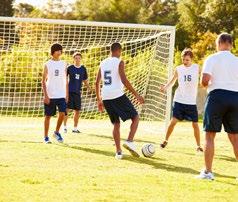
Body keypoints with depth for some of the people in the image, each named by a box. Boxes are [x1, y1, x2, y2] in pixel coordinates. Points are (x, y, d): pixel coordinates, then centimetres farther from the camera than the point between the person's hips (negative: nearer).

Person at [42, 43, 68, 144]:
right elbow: (43, 81, -2)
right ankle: (46, 137, 13)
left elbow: (66, 81, 13)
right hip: (50, 96, -2)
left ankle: (57, 132, 10)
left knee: (62, 113, -12)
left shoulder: (63, 64, 9)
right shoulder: (48, 64, 0)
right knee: (48, 116, 3)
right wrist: (45, 95, -10)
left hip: (61, 95, 2)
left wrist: (67, 95, 7)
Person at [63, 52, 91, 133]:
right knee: (67, 108, -8)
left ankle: (75, 128, 16)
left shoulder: (83, 69, 8)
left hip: (77, 92, 3)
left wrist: (88, 87, 1)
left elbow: (85, 80, 16)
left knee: (77, 110, 5)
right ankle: (65, 126, 2)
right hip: (69, 91, -3)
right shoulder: (70, 68, 0)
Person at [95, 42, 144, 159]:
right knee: (135, 117, 7)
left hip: (106, 98, 6)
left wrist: (99, 100, 23)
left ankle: (118, 152, 7)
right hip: (118, 96, -6)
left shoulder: (103, 63, 14)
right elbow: (124, 80, -16)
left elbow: (97, 83, 16)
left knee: (116, 123, 15)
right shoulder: (119, 62, -5)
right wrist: (136, 95, -13)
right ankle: (129, 141, -12)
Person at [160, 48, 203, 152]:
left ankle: (198, 145, 14)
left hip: (192, 102, 0)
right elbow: (172, 81, 12)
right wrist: (165, 87, -6)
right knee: (173, 121, -7)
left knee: (195, 124, 1)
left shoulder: (196, 68, 0)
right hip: (179, 100, 0)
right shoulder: (178, 69, 2)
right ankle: (166, 140, 11)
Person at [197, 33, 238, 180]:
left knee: (210, 135, 4)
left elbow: (205, 80, -12)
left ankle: (208, 172, 2)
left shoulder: (212, 59, -3)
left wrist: (207, 85, 9)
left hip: (217, 96, -4)